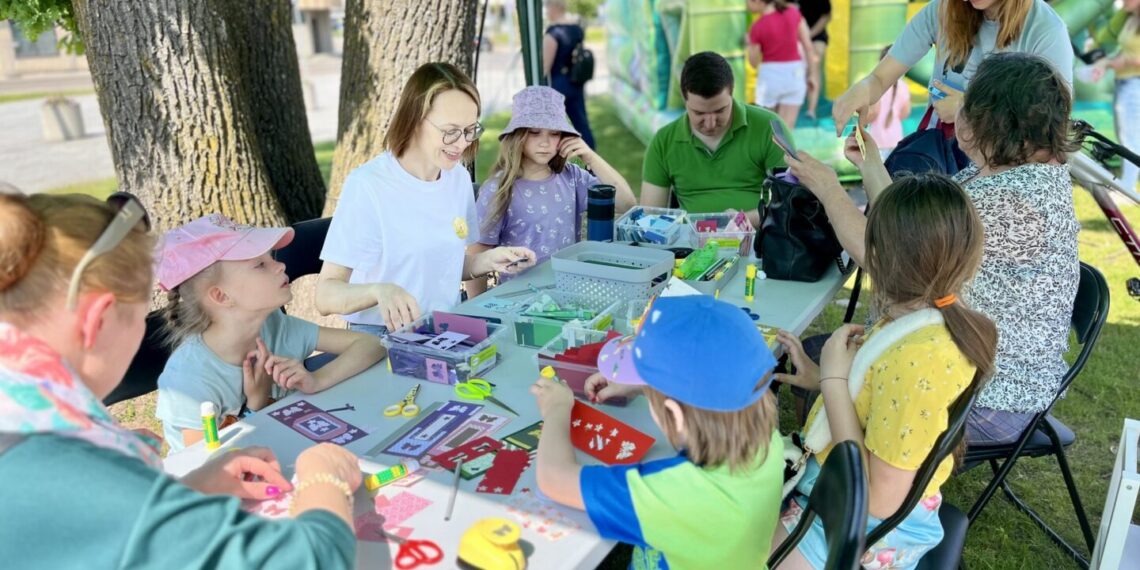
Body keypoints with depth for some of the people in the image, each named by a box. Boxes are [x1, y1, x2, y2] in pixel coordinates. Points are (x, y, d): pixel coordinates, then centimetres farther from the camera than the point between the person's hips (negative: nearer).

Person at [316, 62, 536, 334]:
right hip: (382, 338, -3)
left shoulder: (459, 177, 2)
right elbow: (326, 295, -19)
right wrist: (379, 290, -39)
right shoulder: (367, 186, -19)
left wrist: (487, 260, -4)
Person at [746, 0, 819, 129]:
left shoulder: (757, 27, -13)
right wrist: (813, 74, 10)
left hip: (770, 75, -3)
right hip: (795, 74, 3)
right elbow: (808, 46, 2)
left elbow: (754, 62, -2)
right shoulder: (793, 11, -1)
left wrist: (749, 44, 15)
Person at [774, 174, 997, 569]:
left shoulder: (918, 359, -33)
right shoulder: (921, 319, -5)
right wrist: (818, 376, 6)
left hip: (866, 523, -8)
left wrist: (833, 380, -25)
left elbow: (878, 499, -28)